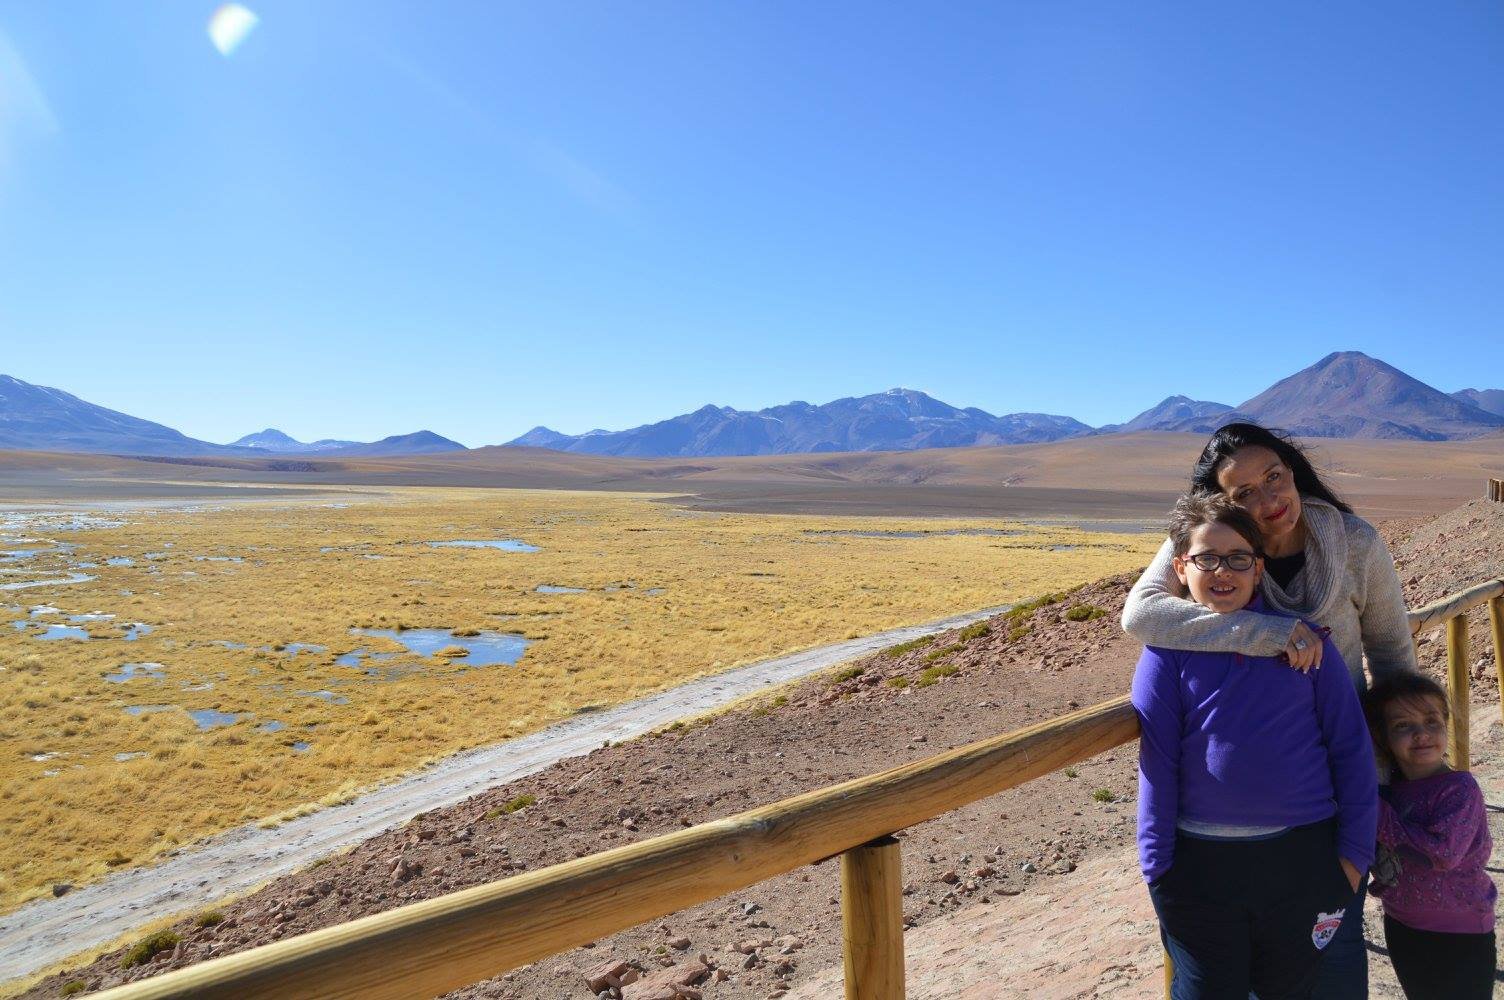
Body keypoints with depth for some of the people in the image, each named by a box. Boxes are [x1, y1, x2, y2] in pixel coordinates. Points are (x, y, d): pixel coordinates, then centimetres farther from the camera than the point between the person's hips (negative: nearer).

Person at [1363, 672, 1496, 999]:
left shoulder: (1459, 788, -20)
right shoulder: (1390, 786, 0)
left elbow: (1443, 853, -31)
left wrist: (1379, 815, -25)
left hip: (1460, 934, -6)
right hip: (1401, 926, 6)